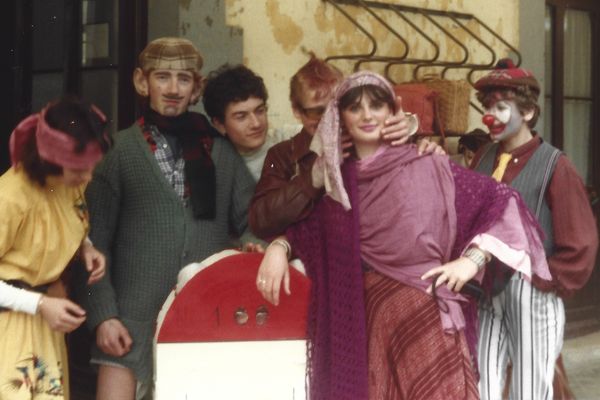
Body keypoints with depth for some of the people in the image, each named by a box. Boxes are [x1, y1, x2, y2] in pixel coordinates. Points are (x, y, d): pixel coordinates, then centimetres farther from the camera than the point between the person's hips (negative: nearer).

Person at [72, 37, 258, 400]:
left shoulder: (222, 152, 9)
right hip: (136, 316, -2)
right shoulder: (118, 151, 2)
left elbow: (251, 219, 8)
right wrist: (104, 314, -7)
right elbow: (96, 241, 0)